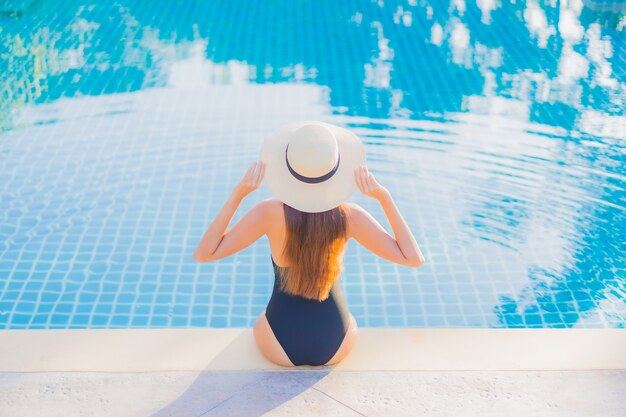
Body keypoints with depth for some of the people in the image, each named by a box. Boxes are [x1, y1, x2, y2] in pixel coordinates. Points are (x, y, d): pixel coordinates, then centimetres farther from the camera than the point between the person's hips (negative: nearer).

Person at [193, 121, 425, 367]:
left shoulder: (271, 213, -22)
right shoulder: (348, 216, -18)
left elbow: (204, 254, -14)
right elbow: (414, 258, -10)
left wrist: (238, 193, -18)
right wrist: (384, 196, -13)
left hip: (280, 347, 0)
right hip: (336, 348, 1)